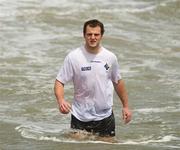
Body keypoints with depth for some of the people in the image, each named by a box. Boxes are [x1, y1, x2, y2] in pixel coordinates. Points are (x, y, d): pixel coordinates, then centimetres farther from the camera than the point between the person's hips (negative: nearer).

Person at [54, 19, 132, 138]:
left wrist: (126, 106, 17)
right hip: (80, 117, -2)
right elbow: (59, 82, -9)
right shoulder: (73, 57, -10)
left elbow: (118, 82, 14)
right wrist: (61, 100, -27)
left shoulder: (110, 57, 0)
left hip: (105, 116, 2)